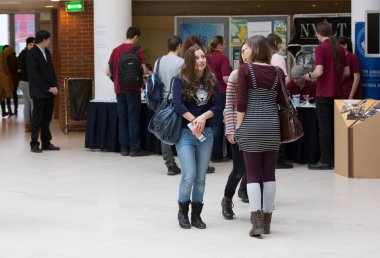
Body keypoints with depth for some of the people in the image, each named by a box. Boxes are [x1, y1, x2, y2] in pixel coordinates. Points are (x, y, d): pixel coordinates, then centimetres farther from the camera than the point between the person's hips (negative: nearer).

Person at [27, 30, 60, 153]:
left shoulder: (47, 52, 13)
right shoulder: (32, 53, -10)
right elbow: (34, 74, -15)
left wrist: (55, 86, 1)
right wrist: (47, 88, -15)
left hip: (49, 91, 7)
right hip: (39, 92, -7)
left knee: (47, 119, 9)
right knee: (37, 119, -2)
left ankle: (46, 143, 14)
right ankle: (34, 144, 5)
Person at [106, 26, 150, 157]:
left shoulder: (116, 50, 7)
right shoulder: (136, 50, -8)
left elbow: (108, 72, 8)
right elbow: (144, 70, -11)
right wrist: (148, 72, 10)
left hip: (119, 89, 5)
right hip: (132, 89, -5)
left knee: (122, 118, 9)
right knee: (133, 118, 0)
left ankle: (124, 148, 9)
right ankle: (134, 148, 0)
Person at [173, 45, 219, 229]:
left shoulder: (211, 81, 6)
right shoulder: (180, 80, -4)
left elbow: (215, 106, 1)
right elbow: (178, 105, -14)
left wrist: (203, 117, -17)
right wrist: (194, 121, -17)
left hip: (206, 133, 3)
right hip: (185, 133, -3)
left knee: (200, 177, 5)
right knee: (189, 176, -11)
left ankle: (196, 215, 17)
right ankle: (182, 211, 11)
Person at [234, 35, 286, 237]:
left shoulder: (245, 70, -7)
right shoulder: (277, 72, 4)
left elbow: (241, 103, -9)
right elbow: (283, 102, 5)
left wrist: (238, 127, -2)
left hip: (251, 126, -3)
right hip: (272, 125, 3)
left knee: (252, 174, 1)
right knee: (269, 174, 9)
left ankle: (256, 220, -10)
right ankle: (267, 220, 14)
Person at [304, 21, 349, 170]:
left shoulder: (321, 48, -11)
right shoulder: (340, 49, 7)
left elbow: (319, 71, -19)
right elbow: (347, 72, 11)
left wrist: (310, 76, 0)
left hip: (324, 94, -6)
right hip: (337, 93, 6)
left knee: (324, 127, -2)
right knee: (335, 126, 12)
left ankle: (325, 161, -2)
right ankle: (335, 158, 15)